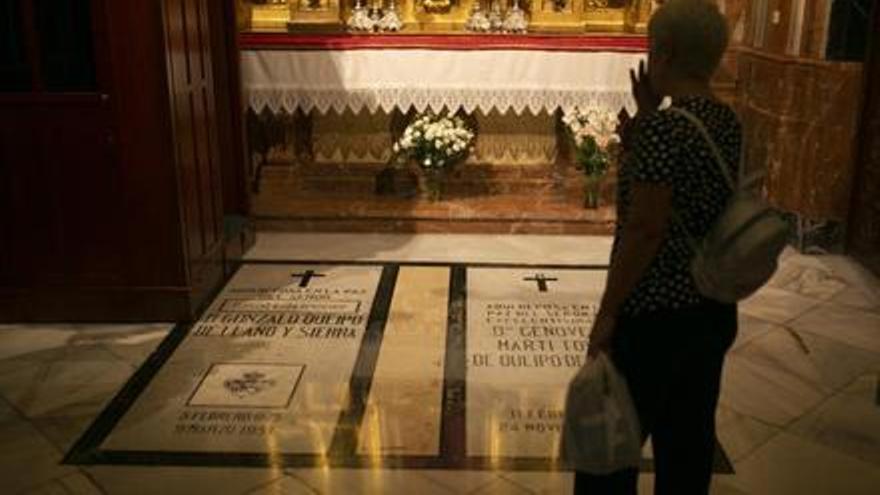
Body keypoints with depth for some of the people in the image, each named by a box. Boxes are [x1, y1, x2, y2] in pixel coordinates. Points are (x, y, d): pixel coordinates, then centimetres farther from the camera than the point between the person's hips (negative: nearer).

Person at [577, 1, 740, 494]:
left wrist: (607, 313, -14)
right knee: (689, 435, 19)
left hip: (655, 314, -8)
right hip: (713, 309, 8)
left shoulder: (662, 128, -20)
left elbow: (644, 230, -22)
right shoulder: (729, 122, 6)